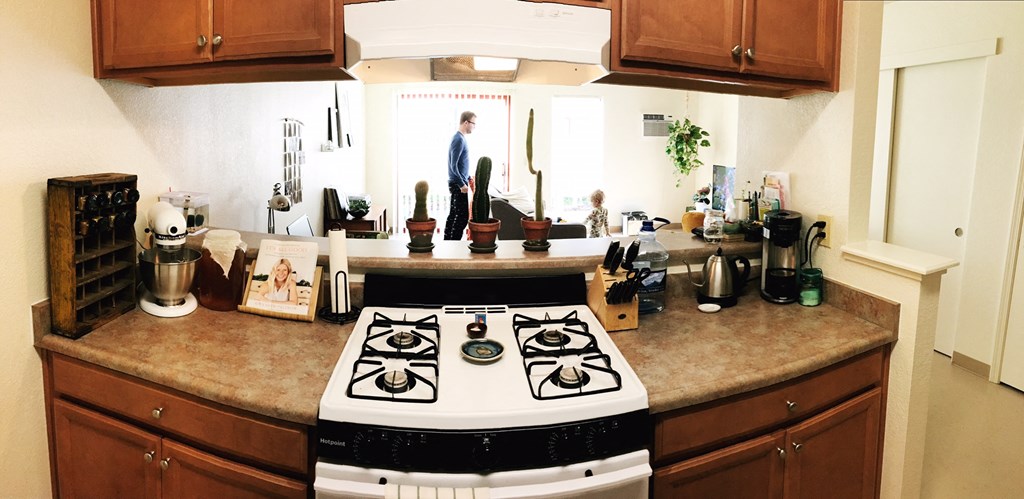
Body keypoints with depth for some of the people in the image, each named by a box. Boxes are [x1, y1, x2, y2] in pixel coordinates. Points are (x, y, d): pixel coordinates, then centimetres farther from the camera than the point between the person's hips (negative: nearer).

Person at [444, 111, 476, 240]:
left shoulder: (460, 138, 14)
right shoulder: (459, 140, -16)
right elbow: (453, 166, -21)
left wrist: (469, 178, 22)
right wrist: (462, 184, -19)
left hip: (458, 183, 10)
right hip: (458, 185, -10)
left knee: (454, 215, 12)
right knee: (462, 216, -7)